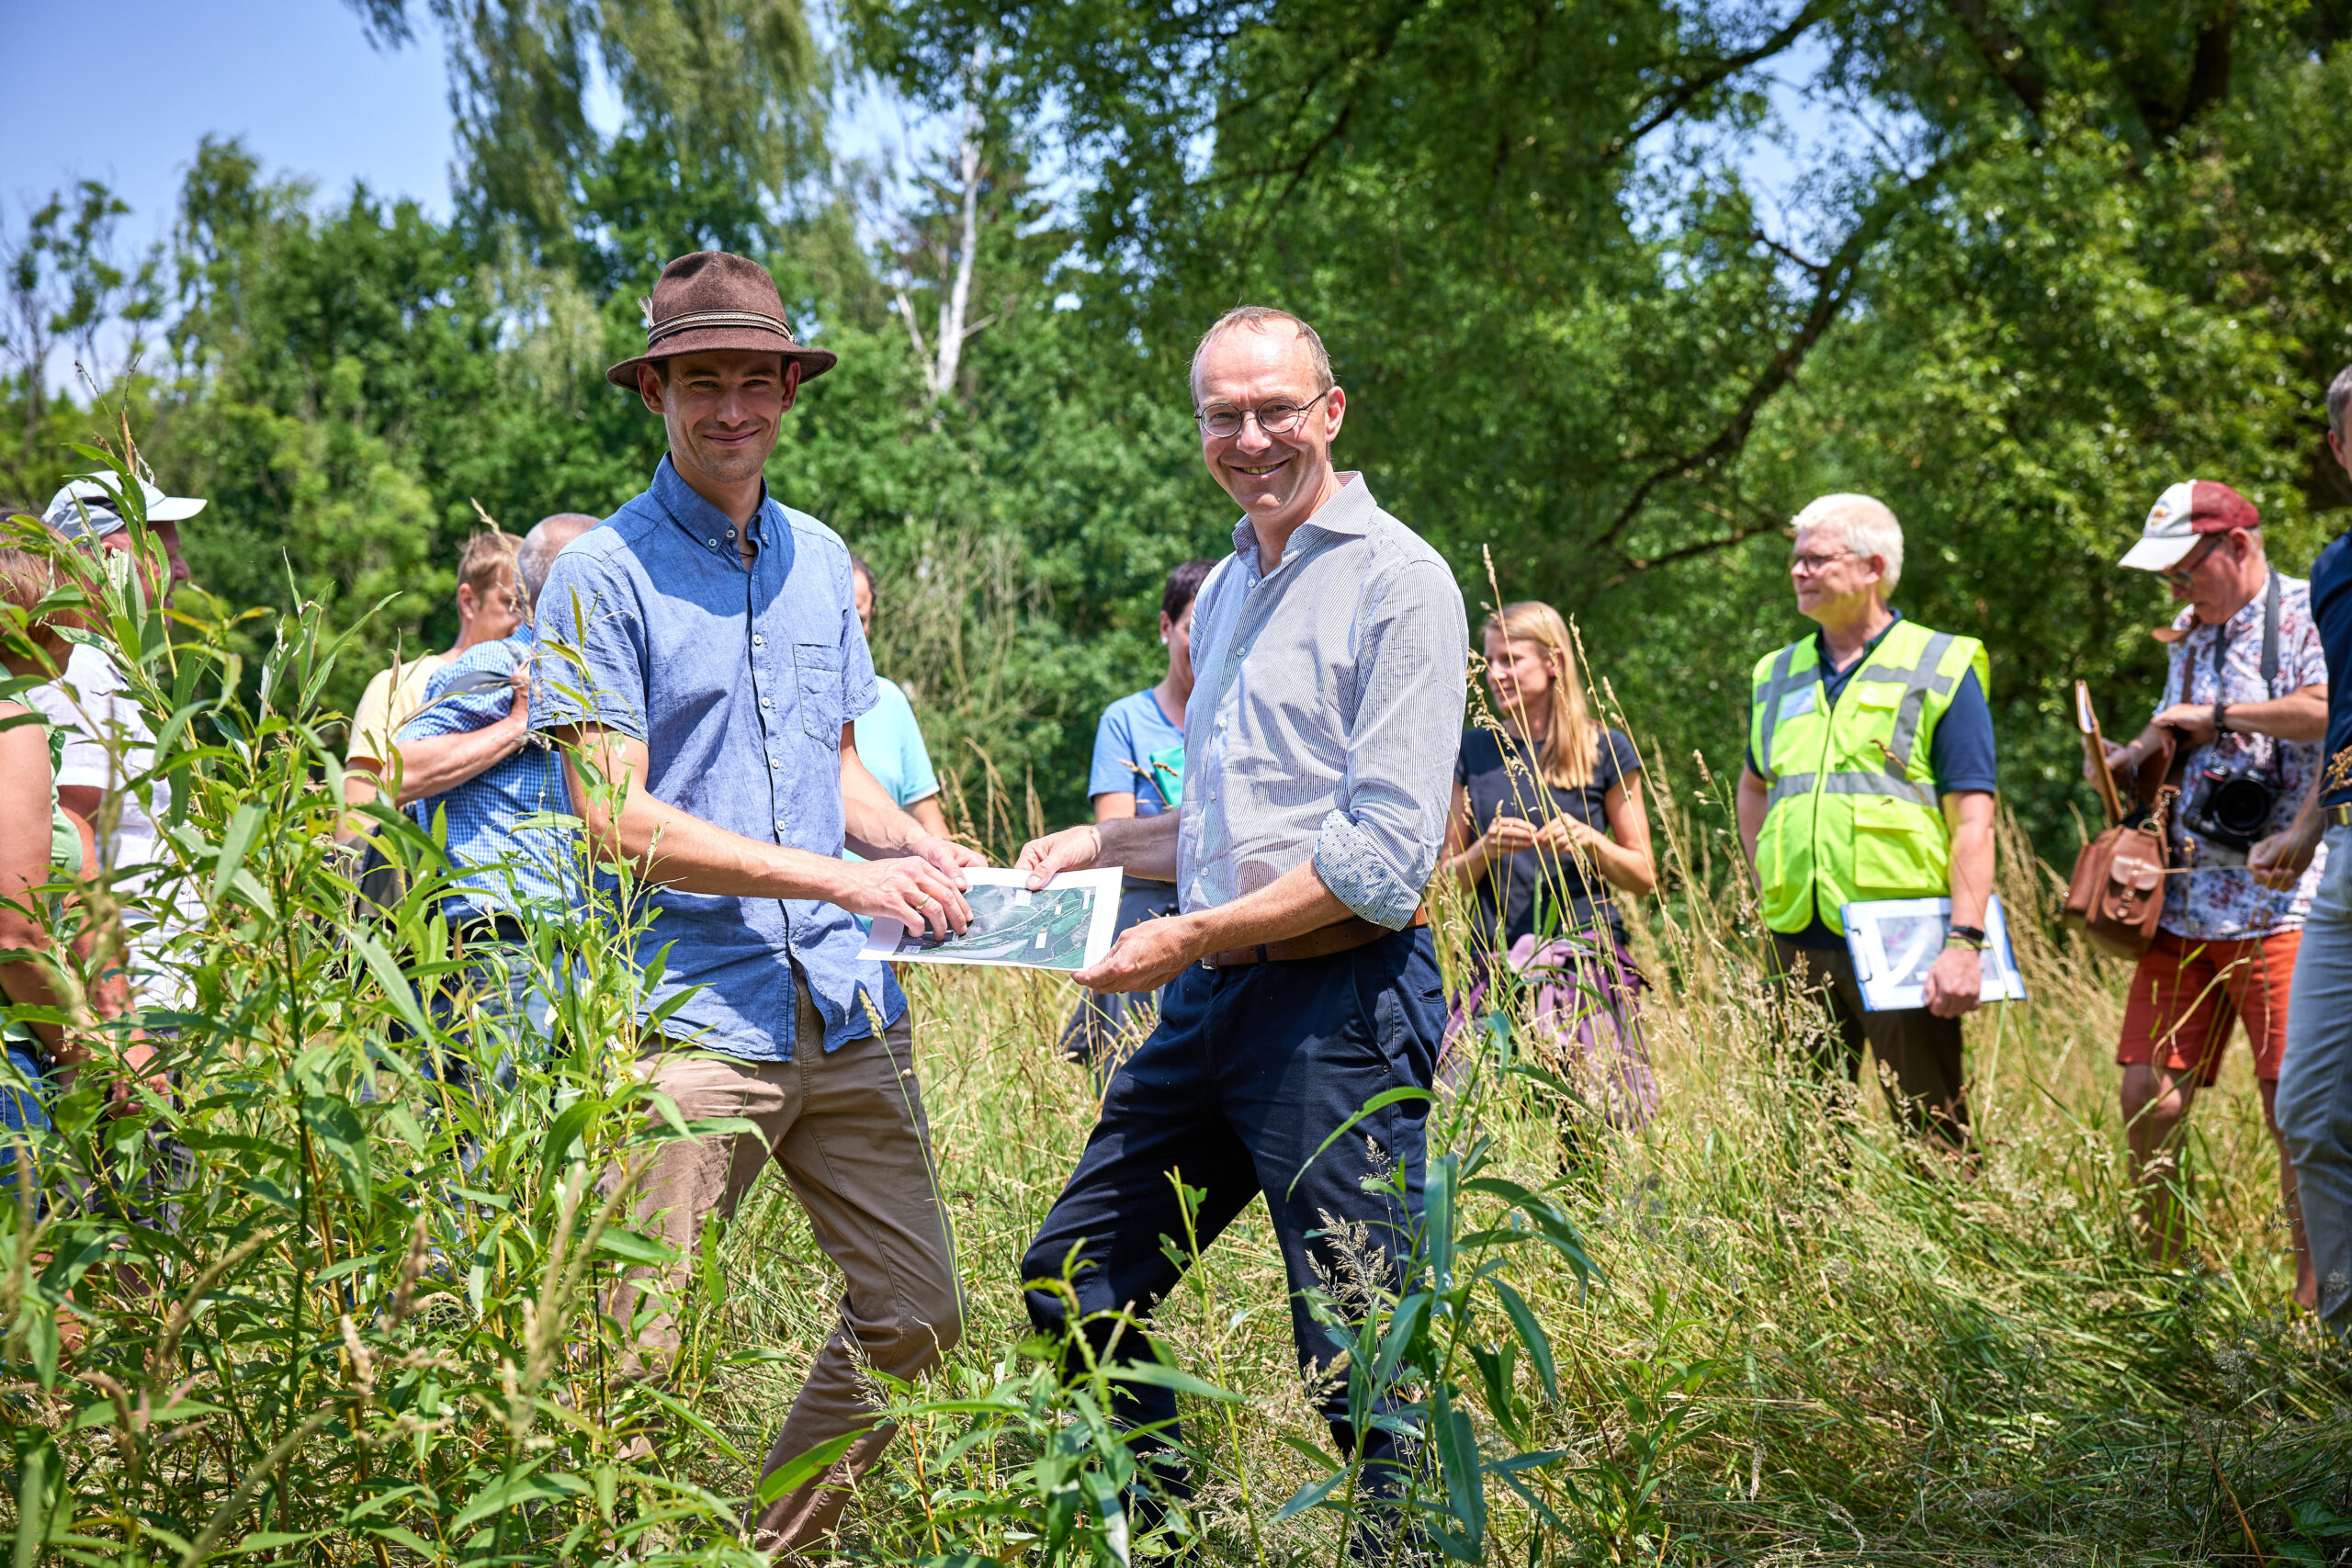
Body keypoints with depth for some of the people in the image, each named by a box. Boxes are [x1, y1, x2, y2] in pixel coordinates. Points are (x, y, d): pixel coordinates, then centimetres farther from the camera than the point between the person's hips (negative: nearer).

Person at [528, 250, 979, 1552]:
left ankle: (780, 1538, 26)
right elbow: (615, 821, -12)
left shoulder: (819, 560, 14)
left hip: (845, 1006, 6)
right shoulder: (602, 576, -5)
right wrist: (846, 877, -17)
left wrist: (922, 847, 2)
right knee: (634, 1359, -3)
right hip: (687, 1016, -6)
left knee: (917, 1318, 7)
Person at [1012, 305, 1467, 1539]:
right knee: (1073, 1283, 12)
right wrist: (1104, 844, 11)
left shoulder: (1396, 582, -10)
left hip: (1339, 1007, -9)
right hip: (1211, 997, 9)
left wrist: (1190, 939, -16)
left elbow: (1385, 857, -17)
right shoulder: (1223, 589, 17)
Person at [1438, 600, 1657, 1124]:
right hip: (1496, 968, 2)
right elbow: (1448, 878, 13)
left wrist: (1587, 840, -9)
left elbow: (1644, 876, 8)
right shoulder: (1474, 751, 12)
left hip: (1585, 960, -2)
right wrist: (1486, 849, -8)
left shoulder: (1604, 749, 6)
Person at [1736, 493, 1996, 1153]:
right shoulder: (1777, 676, 15)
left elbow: (1972, 821, -6)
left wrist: (1965, 941, -16)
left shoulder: (1941, 669, 0)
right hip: (1800, 945, 5)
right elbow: (1753, 787, 32)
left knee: (1935, 1142, -2)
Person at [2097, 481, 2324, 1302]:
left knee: (2295, 1111, -5)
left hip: (2279, 907, -7)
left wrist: (2212, 715, -16)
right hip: (2183, 903, 7)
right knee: (2148, 1097, 1)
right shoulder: (2191, 635, 20)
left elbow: (2330, 710, -24)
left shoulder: (2307, 615, -5)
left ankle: (2312, 1302, 4)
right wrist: (2133, 757, 12)